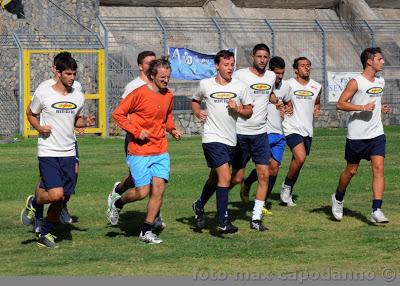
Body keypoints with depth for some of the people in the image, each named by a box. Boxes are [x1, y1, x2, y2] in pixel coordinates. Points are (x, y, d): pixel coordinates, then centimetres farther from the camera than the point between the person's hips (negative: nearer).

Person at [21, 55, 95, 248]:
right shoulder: (43, 94, -7)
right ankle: (34, 204, 14)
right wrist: (39, 128, -10)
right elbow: (30, 114, 9)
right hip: (48, 152, -5)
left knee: (61, 198, 5)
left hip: (68, 153, 5)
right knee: (56, 194, -19)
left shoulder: (78, 96, 6)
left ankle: (45, 233, 23)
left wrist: (86, 122, 0)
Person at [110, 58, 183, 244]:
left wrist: (172, 130, 9)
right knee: (142, 192, -7)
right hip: (139, 152, -5)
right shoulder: (139, 94, -11)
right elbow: (118, 114, -8)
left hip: (161, 151, 5)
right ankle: (117, 203, 25)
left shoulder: (168, 96, 8)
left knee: (159, 188, -5)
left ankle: (147, 231, 6)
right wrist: (136, 131, -16)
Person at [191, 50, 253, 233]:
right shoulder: (205, 84, -1)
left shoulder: (240, 86, 3)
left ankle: (199, 206, 43)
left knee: (215, 178, 17)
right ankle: (223, 221, -13)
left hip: (230, 140, 4)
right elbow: (195, 100, 19)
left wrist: (238, 109, -11)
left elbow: (249, 111, 9)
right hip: (212, 138, -4)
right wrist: (198, 113, 0)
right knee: (225, 177, -16)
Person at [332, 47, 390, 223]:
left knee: (378, 168, -11)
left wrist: (381, 108, 9)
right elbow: (340, 104, -15)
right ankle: (338, 198, 35)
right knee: (351, 171, 9)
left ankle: (376, 211, -14)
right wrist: (363, 107, -23)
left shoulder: (381, 82, 11)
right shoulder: (356, 82, -11)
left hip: (376, 135, 5)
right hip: (357, 135, -5)